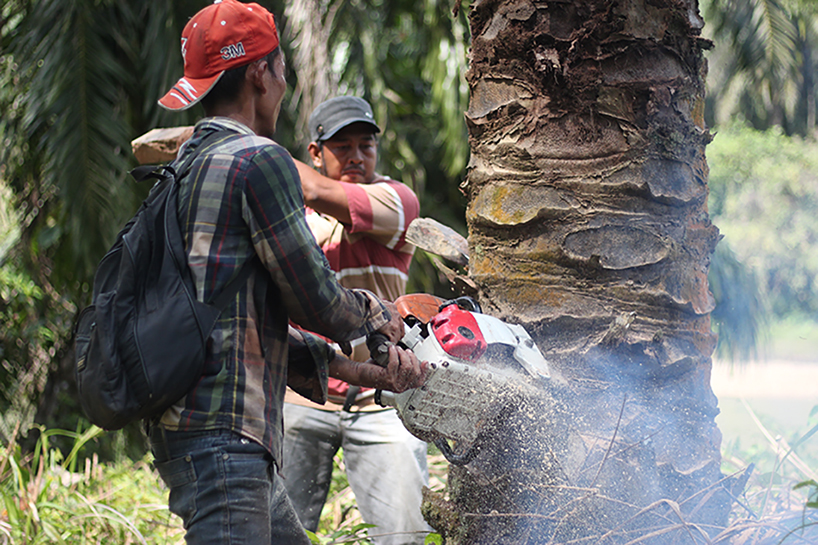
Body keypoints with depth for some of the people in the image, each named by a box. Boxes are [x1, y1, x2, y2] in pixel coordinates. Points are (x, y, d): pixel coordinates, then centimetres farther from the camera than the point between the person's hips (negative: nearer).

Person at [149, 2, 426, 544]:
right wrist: (376, 314, 13)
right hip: (222, 433, -10)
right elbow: (315, 302, -8)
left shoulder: (187, 168, 19)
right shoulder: (259, 159, -9)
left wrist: (357, 370, 19)